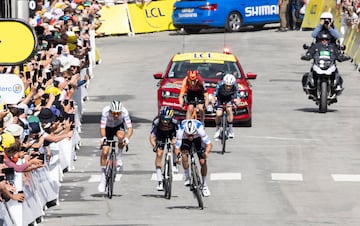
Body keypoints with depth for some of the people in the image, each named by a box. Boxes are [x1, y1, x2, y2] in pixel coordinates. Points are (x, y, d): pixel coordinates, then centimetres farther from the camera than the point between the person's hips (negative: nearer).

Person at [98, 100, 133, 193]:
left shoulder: (124, 111, -33)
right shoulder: (105, 111, -34)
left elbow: (130, 128, -34)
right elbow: (102, 127, -35)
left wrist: (127, 138, -52)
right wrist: (103, 138, -53)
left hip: (119, 126, 0)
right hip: (108, 128, 0)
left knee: (121, 136, -36)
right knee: (104, 152, -11)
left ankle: (119, 157, -11)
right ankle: (103, 178, 1)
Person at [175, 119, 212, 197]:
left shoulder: (199, 129, -40)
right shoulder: (180, 131, -39)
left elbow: (209, 144, -36)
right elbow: (177, 148, -36)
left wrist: (206, 152, -56)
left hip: (198, 138, 0)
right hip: (185, 140, 0)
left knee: (203, 162, -12)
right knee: (184, 154, -28)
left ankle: (204, 185, 7)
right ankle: (187, 178, -7)